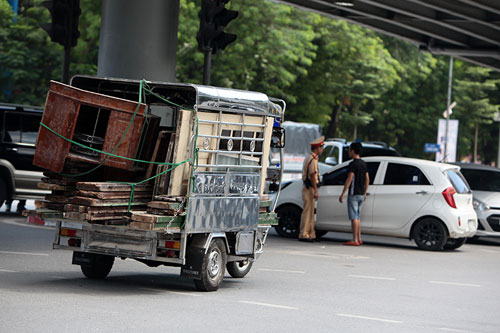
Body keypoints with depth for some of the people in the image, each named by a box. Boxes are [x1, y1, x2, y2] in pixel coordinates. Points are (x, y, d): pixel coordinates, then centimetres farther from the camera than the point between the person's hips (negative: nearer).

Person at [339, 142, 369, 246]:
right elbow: (367, 179, 16)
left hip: (353, 194, -9)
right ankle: (359, 239, 16)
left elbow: (349, 179, -19)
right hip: (361, 194, 9)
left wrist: (343, 194, -17)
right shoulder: (363, 163, 13)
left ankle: (355, 240, -9)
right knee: (357, 217, 16)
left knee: (354, 217, -7)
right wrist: (365, 193, 23)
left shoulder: (353, 164, -14)